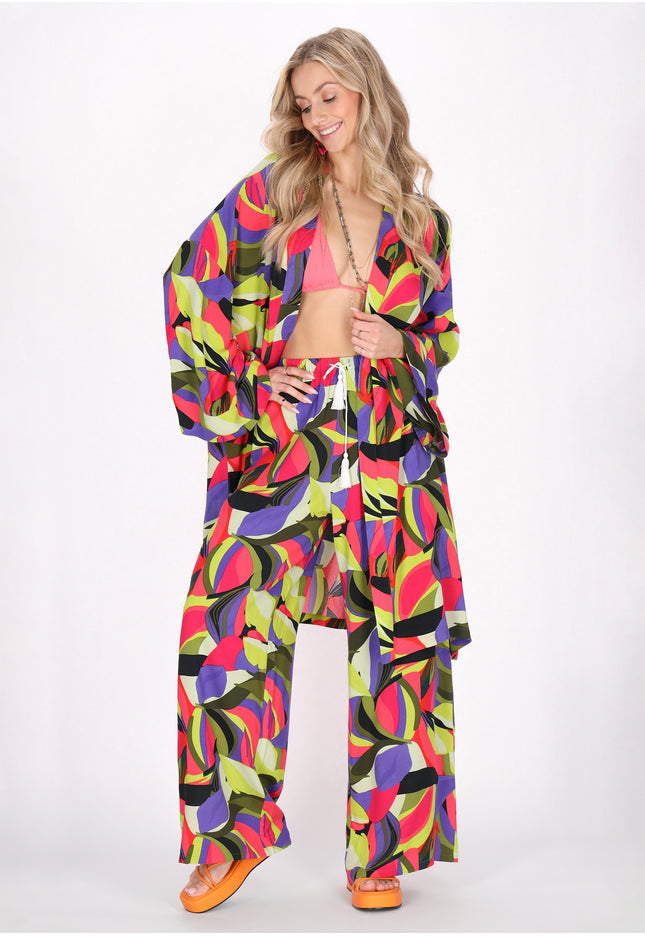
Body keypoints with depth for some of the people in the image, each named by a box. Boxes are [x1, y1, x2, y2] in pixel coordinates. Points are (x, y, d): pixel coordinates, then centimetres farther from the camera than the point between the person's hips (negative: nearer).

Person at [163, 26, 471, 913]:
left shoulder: (423, 220, 11)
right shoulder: (271, 192, 7)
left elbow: (444, 333, 20)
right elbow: (190, 284, 6)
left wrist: (404, 346, -2)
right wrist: (237, 390, -2)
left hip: (392, 446, 1)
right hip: (283, 432, -1)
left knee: (398, 640, 0)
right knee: (232, 628, -7)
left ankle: (381, 848, 16)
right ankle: (235, 831, 13)